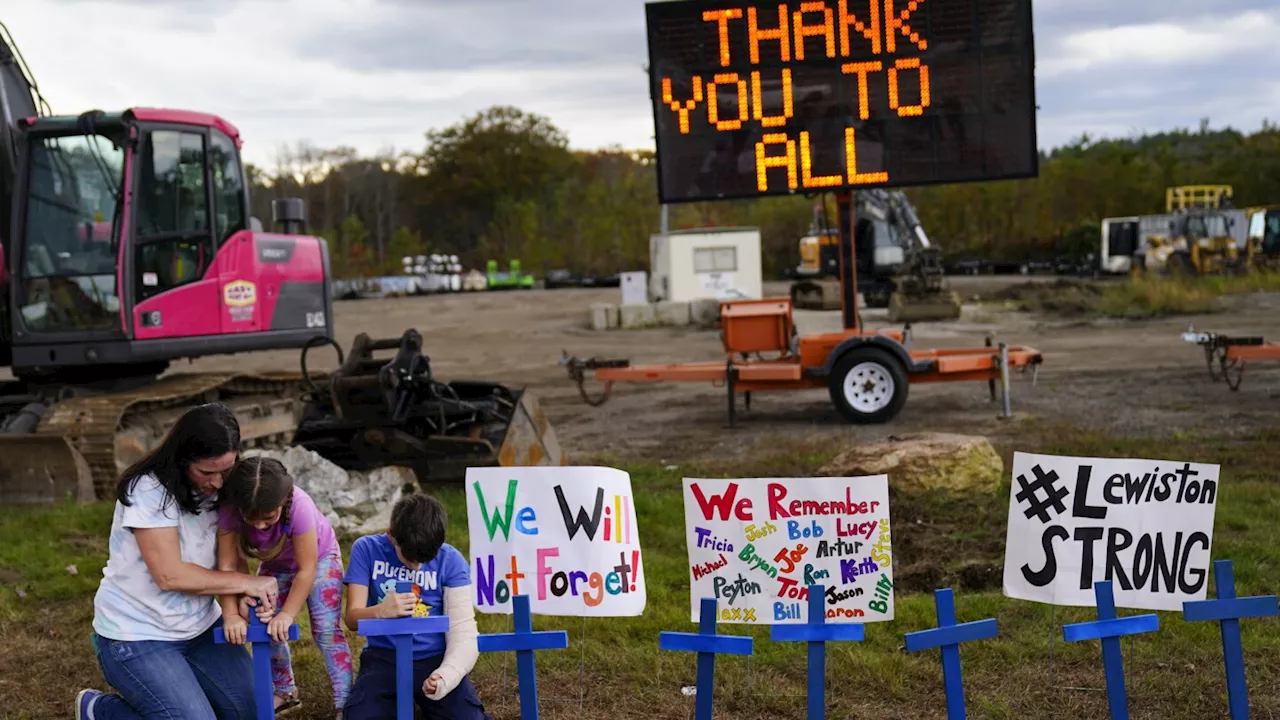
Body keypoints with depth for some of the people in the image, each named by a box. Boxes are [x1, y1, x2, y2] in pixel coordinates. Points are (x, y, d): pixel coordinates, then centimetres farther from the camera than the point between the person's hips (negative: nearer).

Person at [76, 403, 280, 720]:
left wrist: (240, 596, -22)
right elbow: (170, 575, -26)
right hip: (138, 636, -7)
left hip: (200, 627, 7)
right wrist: (245, 583, -21)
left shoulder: (216, 488, -2)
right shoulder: (148, 491, -23)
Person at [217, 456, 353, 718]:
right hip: (275, 562, 4)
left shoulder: (299, 506, -42)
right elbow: (228, 565, -30)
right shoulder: (230, 510, -34)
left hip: (318, 556, -4)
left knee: (326, 629, -11)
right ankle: (285, 691, 25)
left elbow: (306, 569, -33)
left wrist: (287, 614, -35)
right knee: (267, 627, 4)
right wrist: (232, 615, -38)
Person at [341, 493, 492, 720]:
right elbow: (352, 617, -5)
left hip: (434, 657, 0)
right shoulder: (367, 549, -4)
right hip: (384, 657, 0)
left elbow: (463, 632, -9)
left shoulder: (450, 560, -6)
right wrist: (381, 611, -30)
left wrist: (446, 676, -30)